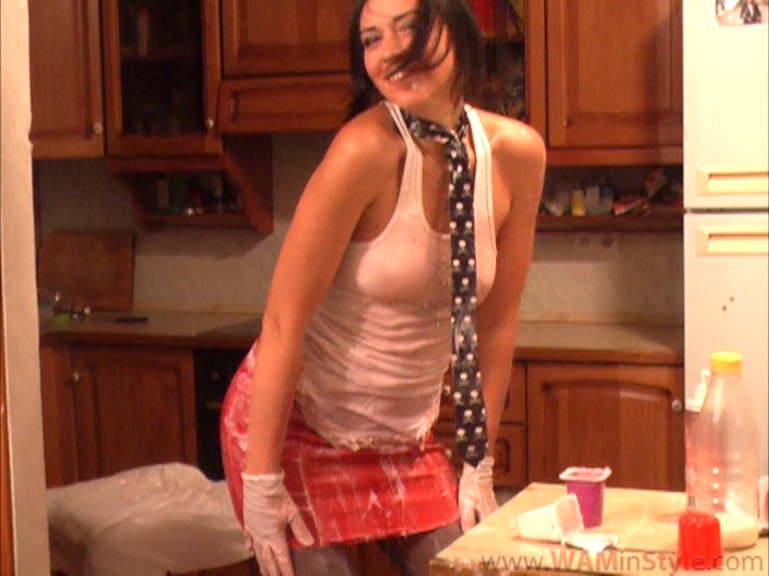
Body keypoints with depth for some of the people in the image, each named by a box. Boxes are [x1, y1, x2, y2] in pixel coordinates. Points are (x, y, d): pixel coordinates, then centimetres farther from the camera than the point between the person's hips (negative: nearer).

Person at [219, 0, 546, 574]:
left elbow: (497, 322, 1)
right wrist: (261, 483, -19)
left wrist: (479, 465, 4)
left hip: (409, 437, 5)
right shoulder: (365, 150, -22)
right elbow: (283, 323, -20)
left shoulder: (515, 154, -8)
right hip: (296, 424, -5)